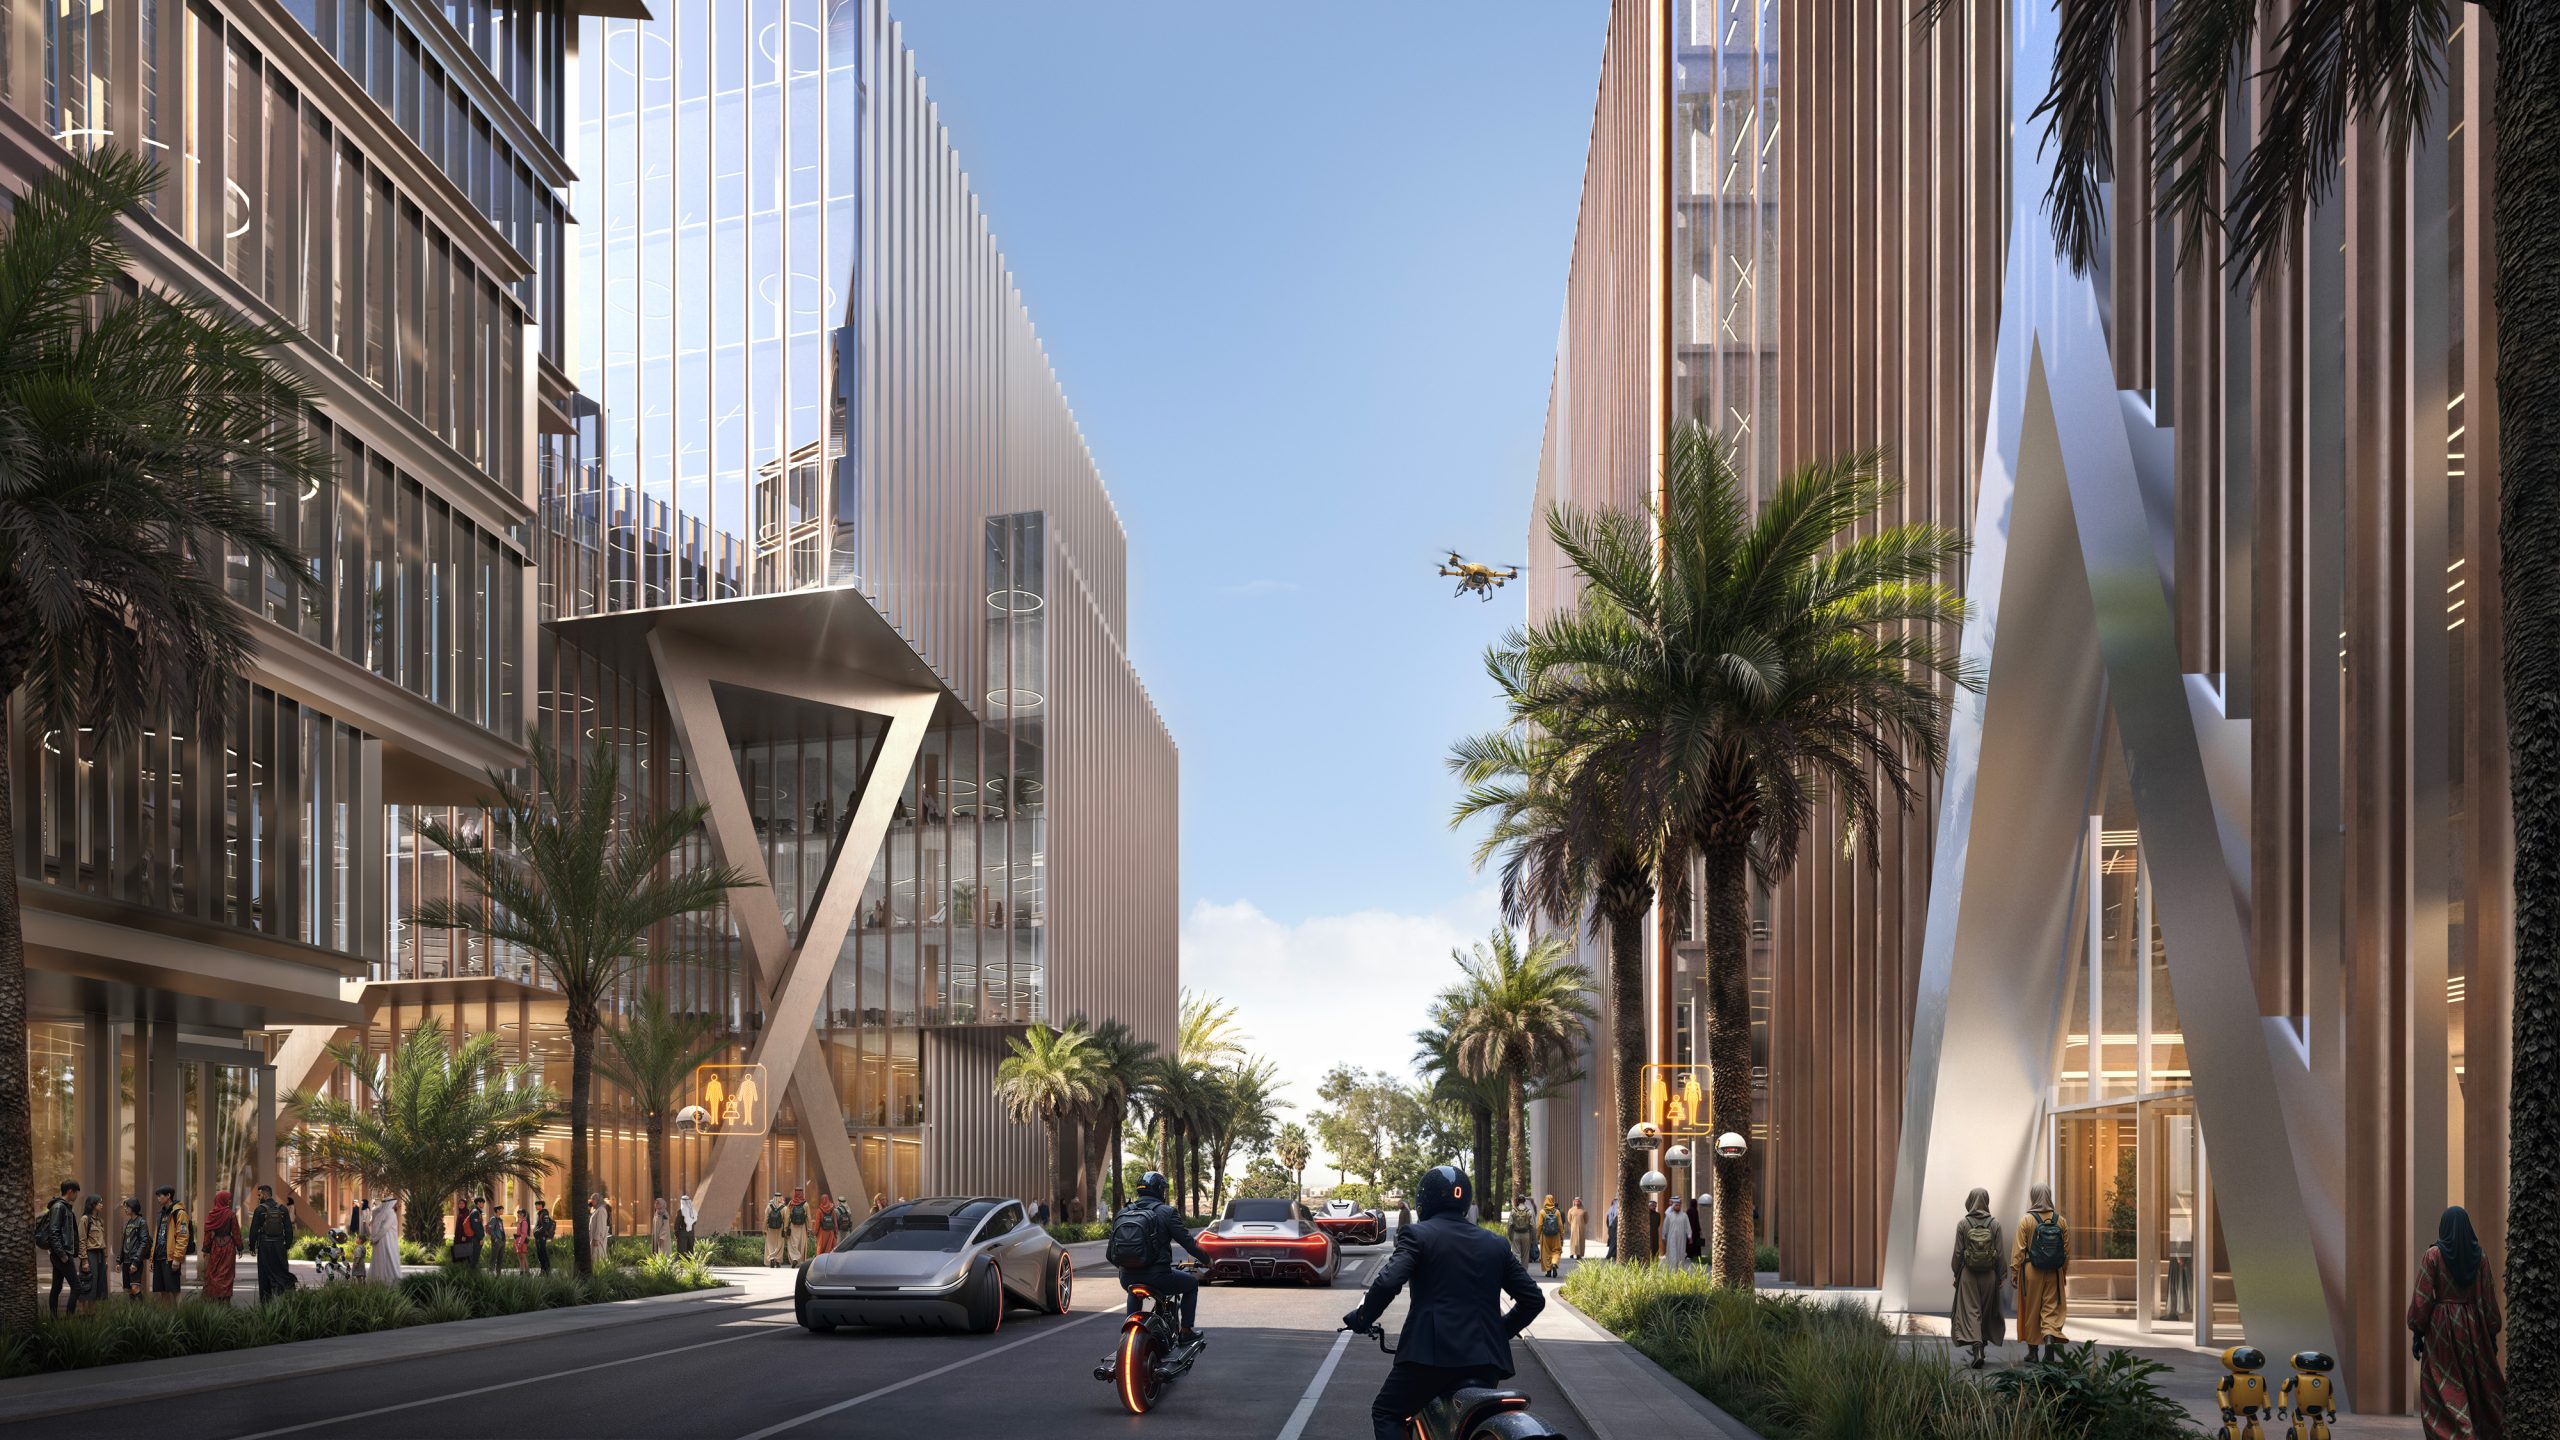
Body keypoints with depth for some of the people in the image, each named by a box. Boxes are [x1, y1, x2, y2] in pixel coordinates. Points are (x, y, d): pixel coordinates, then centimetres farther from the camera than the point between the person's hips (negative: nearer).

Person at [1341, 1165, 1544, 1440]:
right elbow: (1533, 1299, 14)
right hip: (1486, 1357, 4)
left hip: (1431, 1351, -4)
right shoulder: (1496, 1246, 16)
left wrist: (1362, 1318, 1)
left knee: (1386, 1412, 13)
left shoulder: (1417, 1235, 1)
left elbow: (1388, 1282, -14)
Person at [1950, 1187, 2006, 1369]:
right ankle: (1982, 1345, 29)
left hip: (1968, 1274, -2)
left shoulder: (1963, 1224, -7)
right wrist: (2000, 1277, 7)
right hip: (1989, 1275, 2)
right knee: (1987, 1312, 17)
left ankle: (1977, 1348, -19)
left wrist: (1956, 1274, 6)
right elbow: (1999, 1254, -2)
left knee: (1970, 1311, -2)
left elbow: (1958, 1253, -5)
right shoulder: (1995, 1224, -4)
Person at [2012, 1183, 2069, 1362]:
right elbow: (2067, 1250, 6)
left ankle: (2033, 1350, 14)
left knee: (2031, 1311, 8)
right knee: (2052, 1308, 6)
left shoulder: (2026, 1221, -7)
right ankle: (2050, 1336, -20)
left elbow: (2019, 1251, -8)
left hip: (2031, 1273, -2)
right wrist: (2064, 1273, 16)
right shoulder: (2060, 1221, 2)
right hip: (2054, 1273, 2)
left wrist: (2014, 1272, -1)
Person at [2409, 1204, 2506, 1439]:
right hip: (2472, 1325, 3)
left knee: (2444, 1391, 0)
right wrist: (2492, 1335, 11)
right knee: (2474, 1385, 13)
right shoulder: (2479, 1256, 2)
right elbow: (2489, 1298, 4)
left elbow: (2422, 1298, -9)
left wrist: (2417, 1333, -3)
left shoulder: (2433, 1255, -8)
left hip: (2441, 1325, -3)